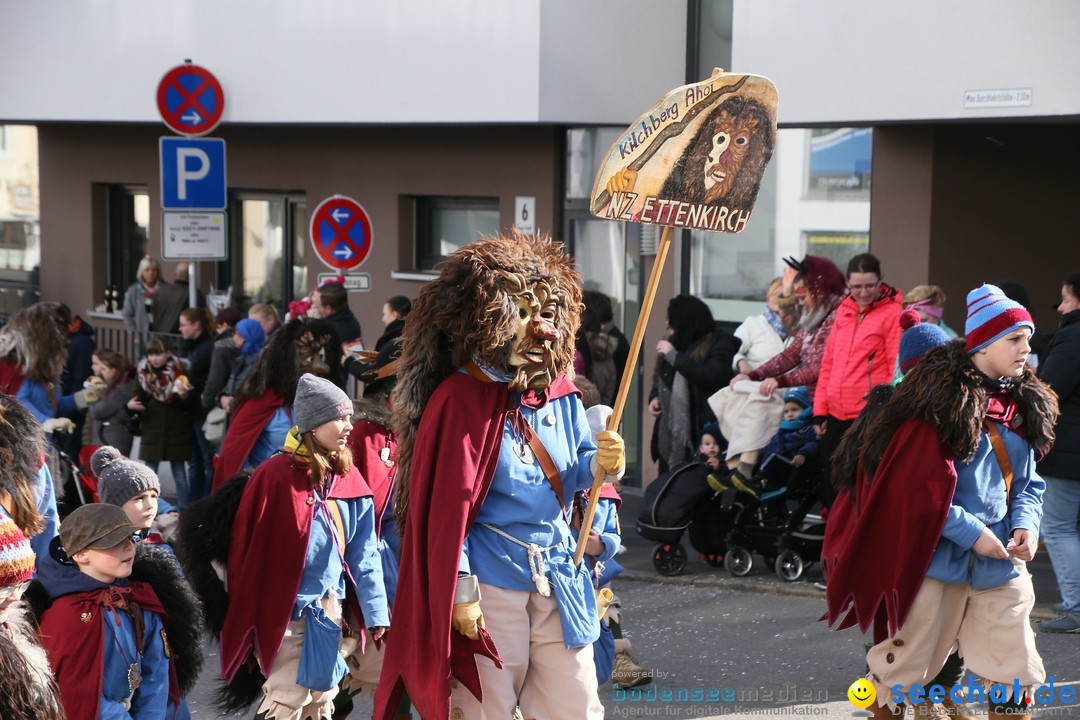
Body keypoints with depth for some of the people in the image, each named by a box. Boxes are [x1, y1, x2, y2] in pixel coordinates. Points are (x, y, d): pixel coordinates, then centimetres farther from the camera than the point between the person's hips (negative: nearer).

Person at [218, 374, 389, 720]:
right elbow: (248, 552, -11)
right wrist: (249, 626, -8)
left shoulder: (347, 477, 3)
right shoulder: (276, 476, -15)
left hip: (334, 613, 6)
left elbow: (363, 554, 5)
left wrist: (376, 614, 1)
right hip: (288, 615, -6)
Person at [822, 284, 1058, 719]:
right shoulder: (942, 401, -13)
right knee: (904, 664, 6)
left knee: (1016, 675, 7)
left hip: (1002, 566, 6)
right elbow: (919, 487, -16)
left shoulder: (1024, 404, 8)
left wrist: (1026, 523, -4)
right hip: (937, 560, -6)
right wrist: (972, 533, -17)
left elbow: (1027, 481, 15)